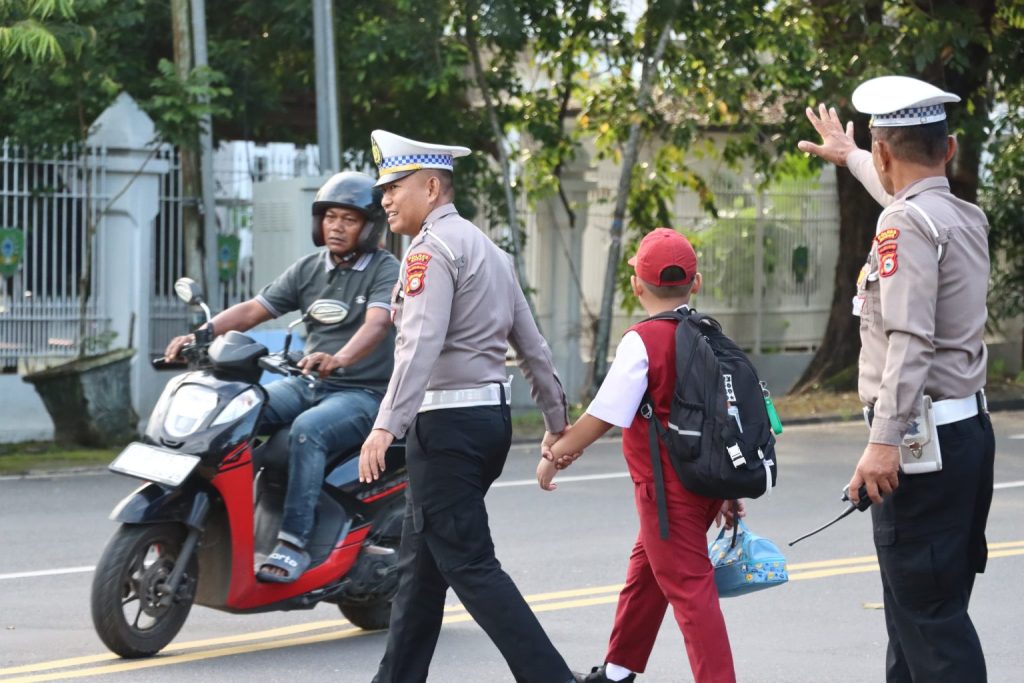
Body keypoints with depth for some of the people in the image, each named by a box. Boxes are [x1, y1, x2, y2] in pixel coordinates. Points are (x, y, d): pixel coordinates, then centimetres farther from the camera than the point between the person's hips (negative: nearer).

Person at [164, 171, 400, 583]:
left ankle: (294, 545, -35)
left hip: (362, 392, -6)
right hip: (308, 385, 6)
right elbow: (254, 309, 4)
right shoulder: (309, 268, 11)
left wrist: (338, 358, -47)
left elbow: (377, 323, -26)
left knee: (307, 431, -36)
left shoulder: (385, 270, -7)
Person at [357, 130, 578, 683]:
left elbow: (421, 343, -25)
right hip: (492, 416, 10)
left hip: (446, 420, -10)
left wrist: (386, 426, -33)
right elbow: (531, 344, 21)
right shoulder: (488, 250, 19)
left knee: (469, 566, -9)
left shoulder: (432, 249, -11)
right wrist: (558, 420, 27)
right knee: (420, 561, 14)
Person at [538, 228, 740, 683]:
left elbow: (604, 417, -18)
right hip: (707, 483, 8)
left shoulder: (642, 341, -15)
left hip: (666, 490, -8)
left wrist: (555, 455, -5)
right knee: (644, 571, 23)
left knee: (689, 588, -7)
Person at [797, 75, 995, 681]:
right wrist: (849, 157, 55)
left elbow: (911, 341, -23)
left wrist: (885, 442, -26)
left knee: (928, 613, -9)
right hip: (970, 427, 9)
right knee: (932, 606, 14)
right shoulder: (967, 217, 14)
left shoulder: (905, 223, -13)